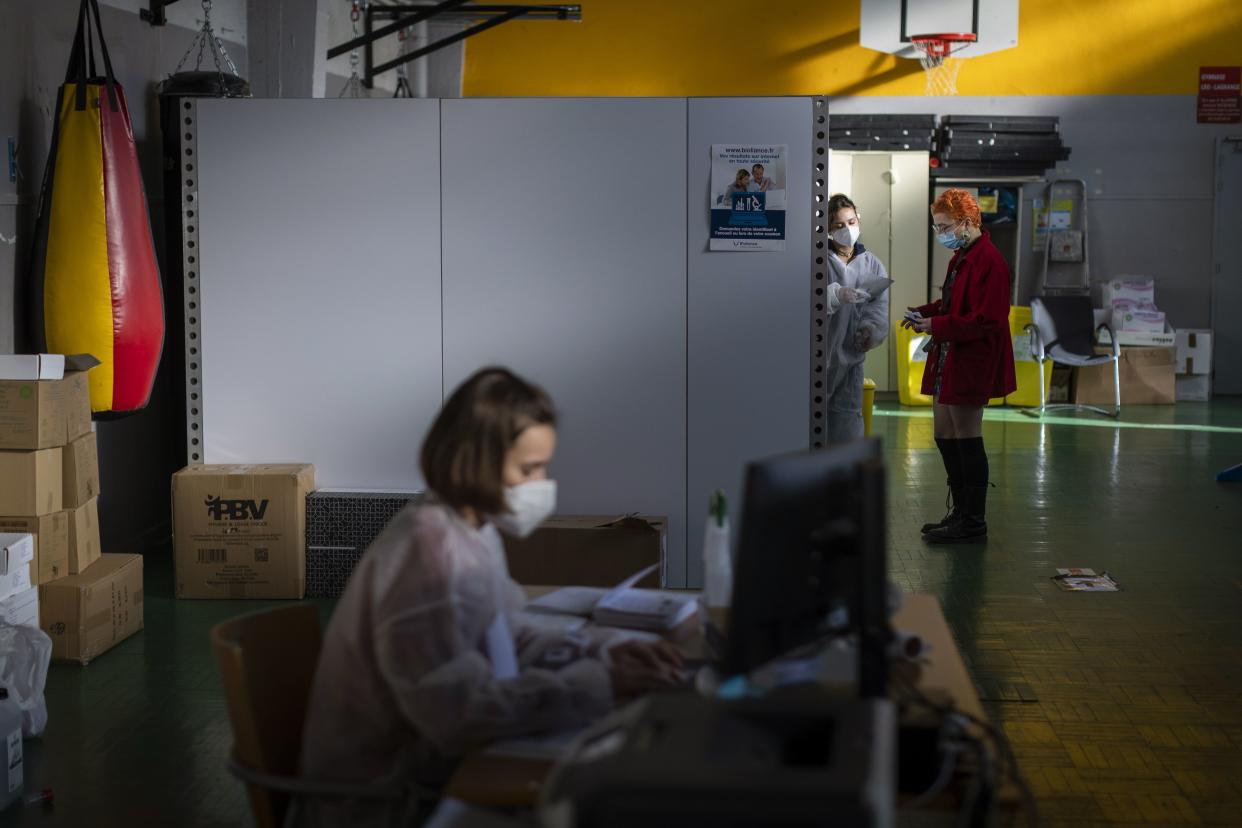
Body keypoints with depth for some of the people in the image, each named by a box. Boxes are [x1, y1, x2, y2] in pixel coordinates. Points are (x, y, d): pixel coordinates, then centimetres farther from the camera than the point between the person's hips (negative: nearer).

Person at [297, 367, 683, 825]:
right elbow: (457, 712, -29)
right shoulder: (432, 550, -24)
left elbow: (505, 642, 14)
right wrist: (596, 685, -26)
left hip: (426, 767, 8)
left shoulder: (474, 531, 5)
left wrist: (600, 654, -2)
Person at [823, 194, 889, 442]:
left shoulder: (873, 265, 9)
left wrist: (869, 329, -23)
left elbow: (879, 307, -2)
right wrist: (837, 295, -33)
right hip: (817, 355, -3)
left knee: (848, 422, 3)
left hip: (850, 356, 3)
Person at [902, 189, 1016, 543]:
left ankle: (974, 522, 6)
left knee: (967, 440, -3)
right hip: (948, 360, 10)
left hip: (971, 363, -10)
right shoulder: (961, 256, 14)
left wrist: (936, 325, -22)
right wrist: (926, 312, 7)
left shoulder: (987, 260, -18)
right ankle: (961, 512, 26)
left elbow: (986, 320, -22)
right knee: (945, 437, 15)